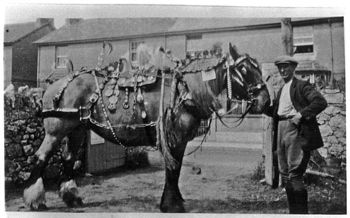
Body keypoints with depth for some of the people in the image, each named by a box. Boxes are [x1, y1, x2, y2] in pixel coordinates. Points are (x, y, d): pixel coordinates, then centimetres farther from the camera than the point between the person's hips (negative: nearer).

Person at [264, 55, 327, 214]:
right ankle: (293, 211, 21)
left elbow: (321, 102, -14)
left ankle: (301, 211, 0)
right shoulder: (281, 90, 22)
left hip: (295, 130, -8)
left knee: (295, 175, -10)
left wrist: (301, 114, -19)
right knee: (285, 175, 11)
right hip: (281, 130, 8)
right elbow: (275, 111, 22)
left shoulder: (302, 86, -3)